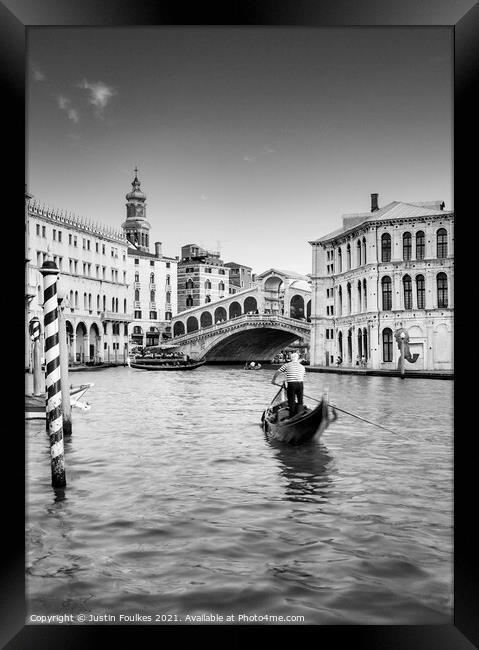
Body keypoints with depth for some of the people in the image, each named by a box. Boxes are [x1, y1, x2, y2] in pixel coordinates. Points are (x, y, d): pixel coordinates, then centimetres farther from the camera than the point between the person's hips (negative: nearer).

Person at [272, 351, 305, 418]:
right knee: (300, 401, 12)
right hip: (300, 383, 3)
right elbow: (302, 377, 16)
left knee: (291, 402, 4)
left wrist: (273, 380, 23)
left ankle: (292, 418, 6)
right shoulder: (302, 367, 13)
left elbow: (277, 373, 8)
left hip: (291, 384, -2)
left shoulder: (286, 365, 3)